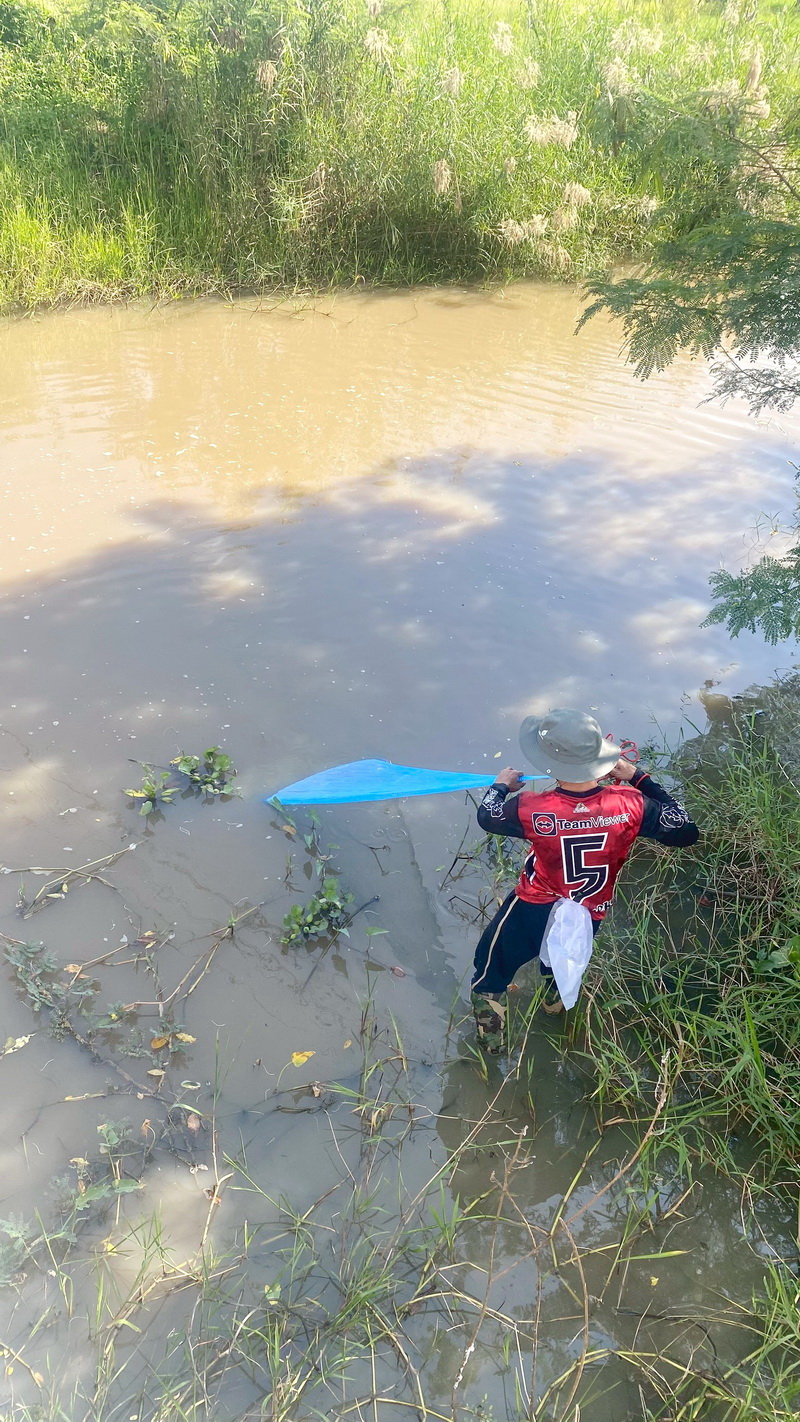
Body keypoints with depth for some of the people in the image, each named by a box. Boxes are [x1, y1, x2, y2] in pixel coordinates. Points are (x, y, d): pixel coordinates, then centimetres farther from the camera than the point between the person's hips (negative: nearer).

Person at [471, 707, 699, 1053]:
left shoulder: (533, 810, -33)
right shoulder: (629, 805, -28)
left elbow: (487, 817, -10)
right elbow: (686, 831, -10)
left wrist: (501, 784, 12)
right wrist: (639, 778, -5)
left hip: (533, 913, -3)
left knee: (492, 966, 25)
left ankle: (491, 1039, 43)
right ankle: (555, 1000, 67)